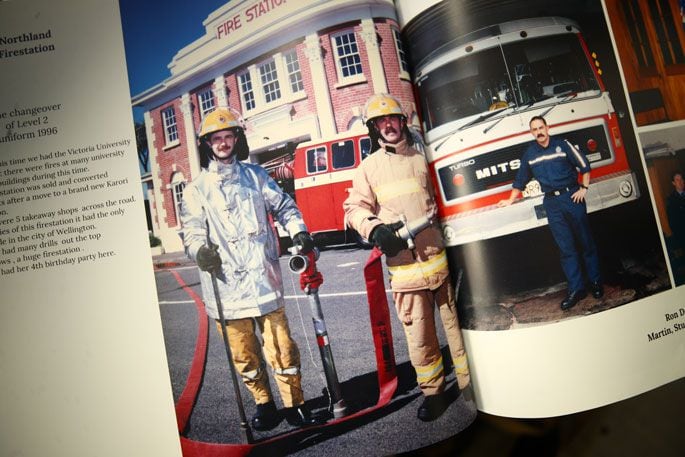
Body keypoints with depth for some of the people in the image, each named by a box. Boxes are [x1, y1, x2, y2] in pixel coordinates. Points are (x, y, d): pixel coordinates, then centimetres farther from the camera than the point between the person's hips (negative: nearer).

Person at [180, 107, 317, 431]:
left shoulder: (255, 176, 12)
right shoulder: (197, 189, 8)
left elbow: (283, 206, 12)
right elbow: (192, 229, 2)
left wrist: (298, 231, -6)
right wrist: (200, 249, -21)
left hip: (263, 279, 0)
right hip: (226, 285, 0)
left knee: (281, 345, 0)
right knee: (244, 352, 8)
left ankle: (294, 403, 16)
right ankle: (264, 405, 27)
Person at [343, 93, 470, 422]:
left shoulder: (422, 156, 10)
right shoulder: (369, 167, 9)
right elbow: (354, 208, 5)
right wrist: (375, 228, -14)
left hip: (441, 256, 1)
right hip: (405, 264, 0)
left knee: (457, 321, 6)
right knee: (419, 333, 4)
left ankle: (471, 384, 23)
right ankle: (433, 392, 21)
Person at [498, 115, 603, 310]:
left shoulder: (563, 145, 0)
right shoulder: (529, 154, 9)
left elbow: (584, 165, 2)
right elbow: (520, 180, 18)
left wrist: (584, 188, -4)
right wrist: (511, 200, 19)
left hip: (572, 196, -2)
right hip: (552, 203, 2)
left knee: (585, 241, 6)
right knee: (566, 248, 4)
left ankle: (595, 282, 19)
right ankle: (576, 290, 8)